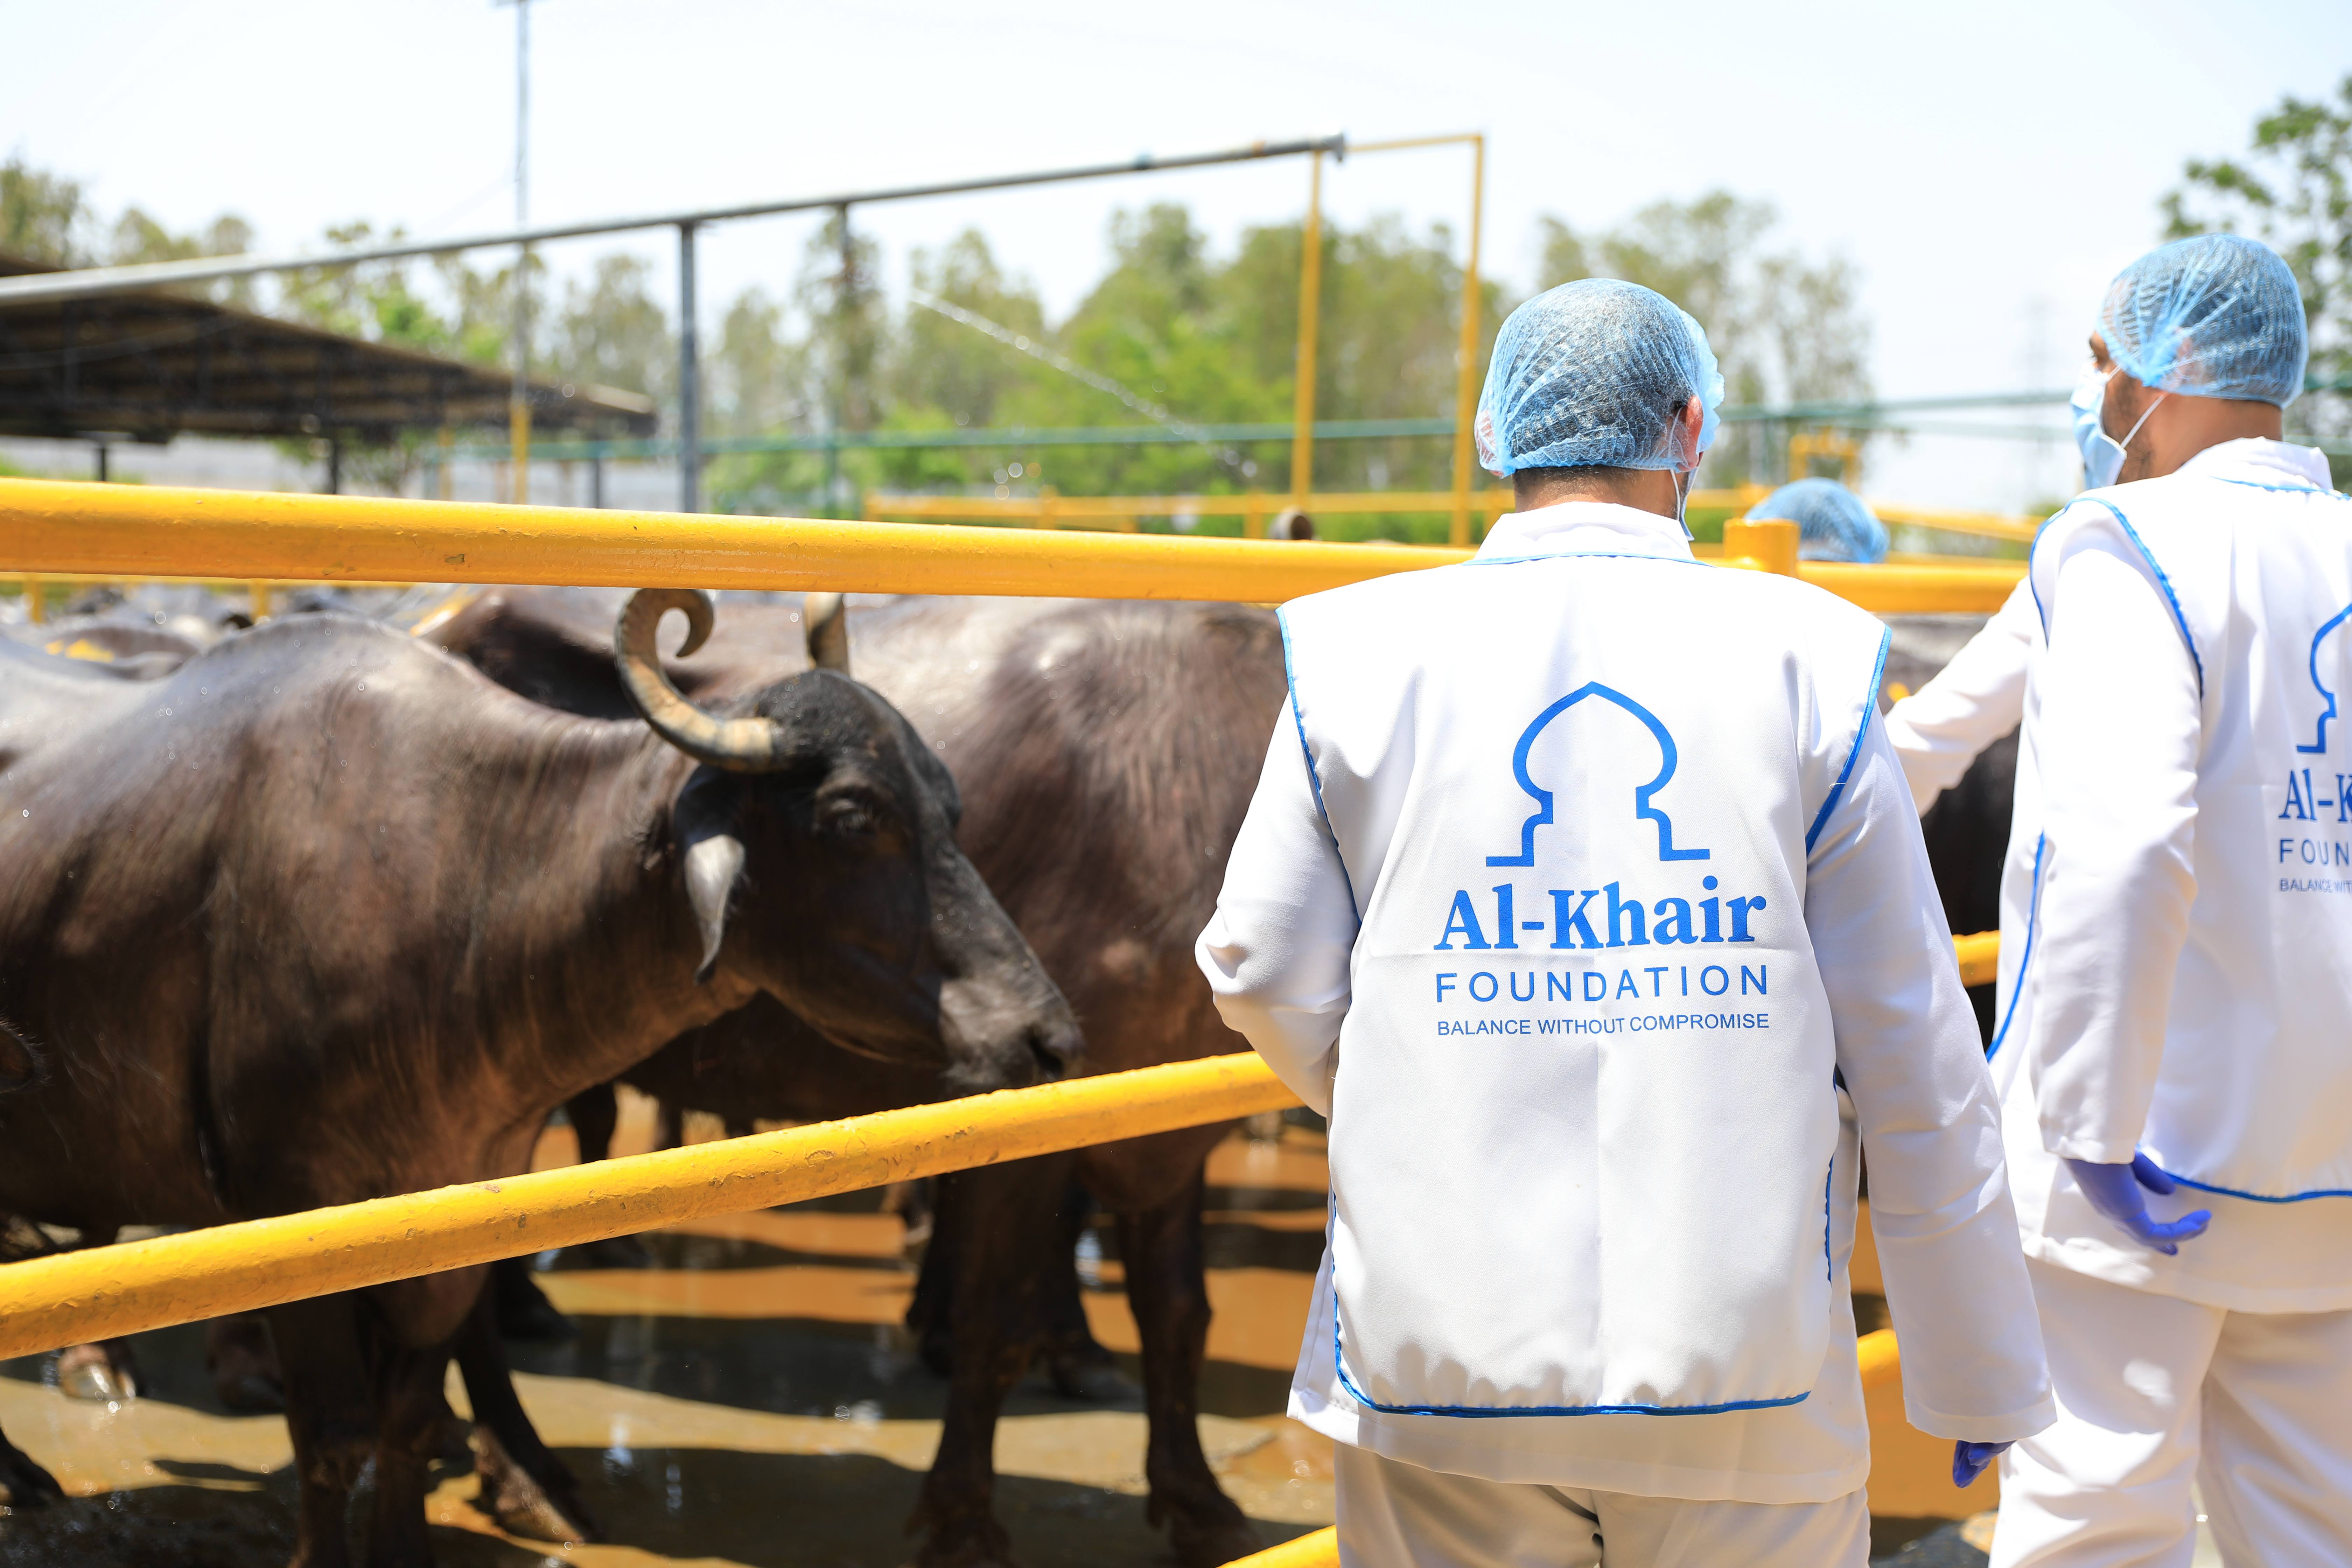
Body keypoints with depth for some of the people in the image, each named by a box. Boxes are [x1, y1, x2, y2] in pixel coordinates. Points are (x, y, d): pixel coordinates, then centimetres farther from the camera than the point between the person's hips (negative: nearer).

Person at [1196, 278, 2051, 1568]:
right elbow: (1913, 1055, -1)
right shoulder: (1806, 659, -2)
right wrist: (1978, 1375, 9)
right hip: (1747, 1375, 0)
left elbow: (1261, 972, 4)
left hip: (1440, 1371, 1)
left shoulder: (1362, 654, -1)